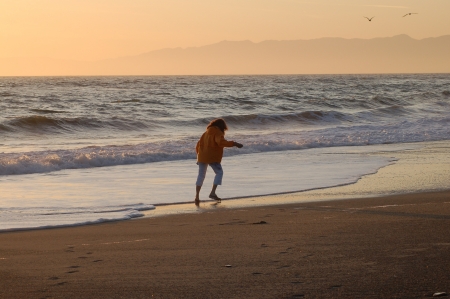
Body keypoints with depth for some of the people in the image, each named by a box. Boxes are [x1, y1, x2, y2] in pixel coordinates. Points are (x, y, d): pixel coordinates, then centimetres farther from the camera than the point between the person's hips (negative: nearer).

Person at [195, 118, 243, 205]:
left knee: (201, 176, 11)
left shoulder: (206, 133, 18)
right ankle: (212, 193, -6)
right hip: (212, 158, -7)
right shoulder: (218, 133, -5)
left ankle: (197, 197, 6)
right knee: (219, 173, 7)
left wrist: (199, 156, 30)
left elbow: (198, 145, 20)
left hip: (202, 157, 7)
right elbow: (221, 142, -27)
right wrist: (234, 144, -29)